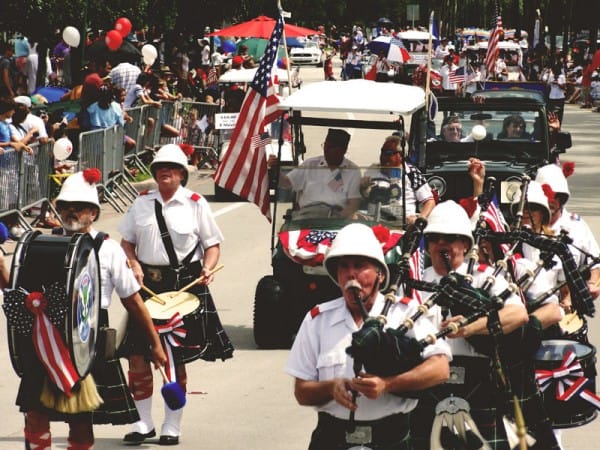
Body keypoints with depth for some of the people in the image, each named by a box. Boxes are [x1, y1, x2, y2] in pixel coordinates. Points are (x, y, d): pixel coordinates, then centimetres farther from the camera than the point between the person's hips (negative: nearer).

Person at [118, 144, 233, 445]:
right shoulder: (142, 203, 9)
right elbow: (127, 241, 14)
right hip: (146, 284, 3)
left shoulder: (195, 203, 0)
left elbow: (212, 244, 3)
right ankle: (144, 423, 13)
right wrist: (133, 264, -5)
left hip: (184, 284, -3)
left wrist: (208, 268, -15)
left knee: (175, 358, 0)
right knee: (136, 354, 0)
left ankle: (172, 426, 10)